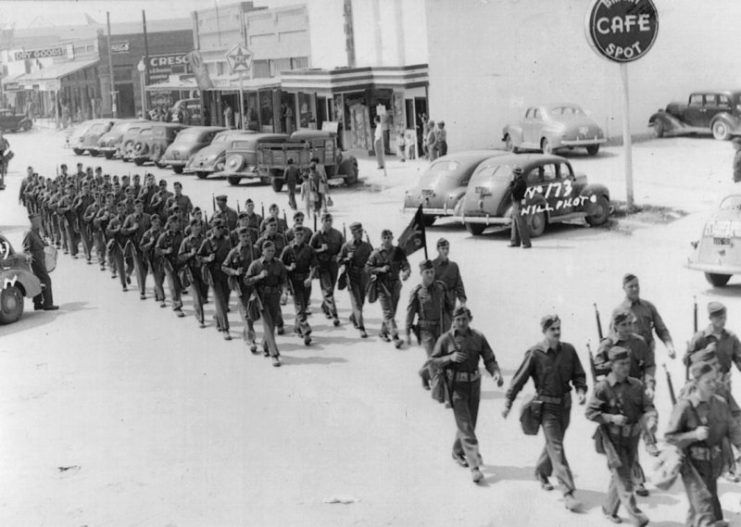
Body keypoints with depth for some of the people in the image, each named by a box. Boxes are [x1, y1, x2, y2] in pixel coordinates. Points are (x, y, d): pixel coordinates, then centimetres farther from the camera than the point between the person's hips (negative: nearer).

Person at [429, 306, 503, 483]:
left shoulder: (478, 337, 0)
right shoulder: (446, 339, -7)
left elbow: (489, 359, 0)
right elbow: (433, 360, 0)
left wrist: (496, 373, -19)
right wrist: (450, 358, -18)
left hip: (474, 384, 4)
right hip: (456, 386, -4)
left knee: (469, 423, 17)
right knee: (465, 426, -8)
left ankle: (458, 452, 42)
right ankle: (474, 465, -10)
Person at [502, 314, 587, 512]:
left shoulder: (568, 350, -3)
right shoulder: (535, 354, -14)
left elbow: (578, 374, 7)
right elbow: (519, 379, -8)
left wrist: (581, 390, -12)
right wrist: (508, 403, -7)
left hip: (565, 405, 5)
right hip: (547, 406, -5)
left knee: (554, 443, 20)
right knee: (556, 448, -8)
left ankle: (541, 472, 47)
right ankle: (568, 493, -11)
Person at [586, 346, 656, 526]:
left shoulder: (636, 385, 0)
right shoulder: (603, 388, -13)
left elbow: (648, 406, 1)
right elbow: (590, 412, -10)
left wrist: (651, 420, -21)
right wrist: (612, 418, -21)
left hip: (632, 437, 5)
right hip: (613, 438, -5)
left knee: (621, 477, 15)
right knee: (623, 479, -7)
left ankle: (609, 509, 31)